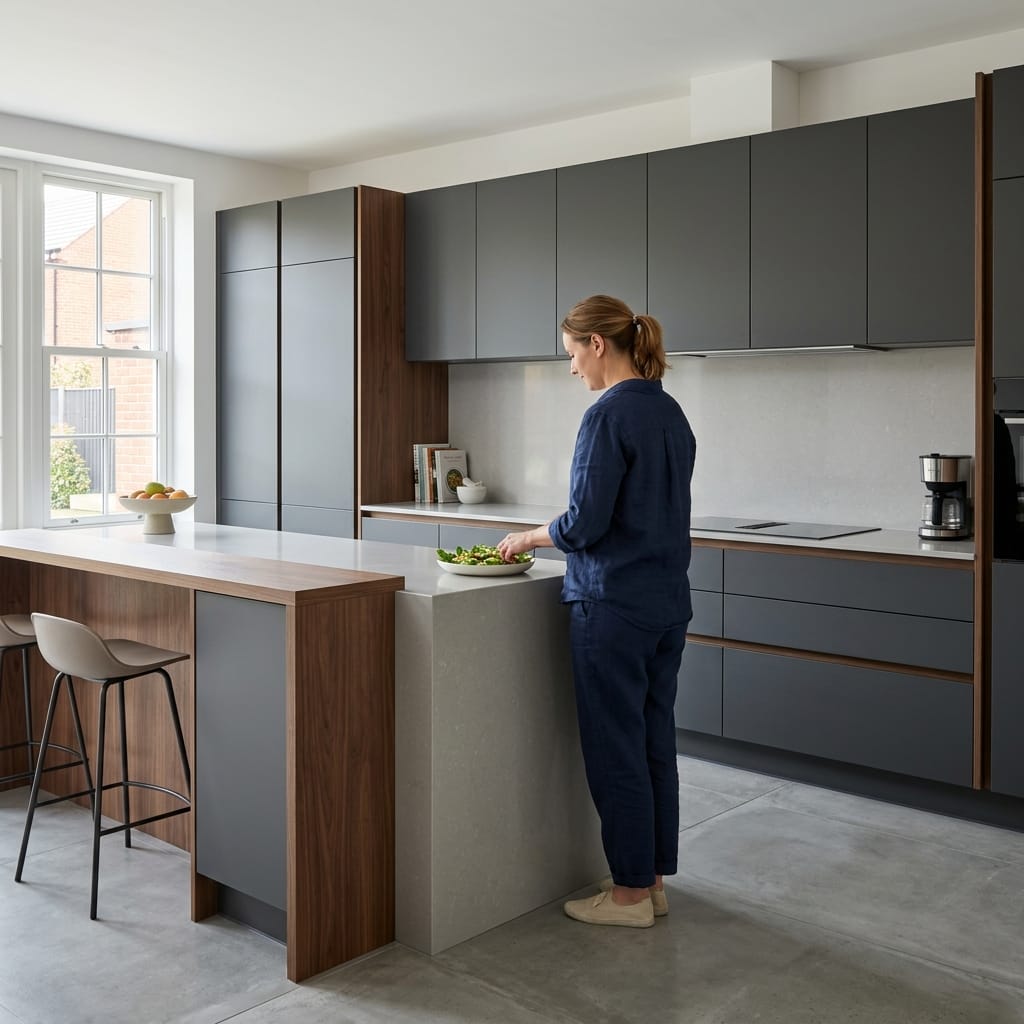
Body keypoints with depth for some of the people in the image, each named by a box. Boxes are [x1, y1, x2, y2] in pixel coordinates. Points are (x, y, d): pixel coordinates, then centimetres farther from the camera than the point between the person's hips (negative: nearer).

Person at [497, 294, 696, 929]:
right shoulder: (671, 413, 11)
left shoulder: (609, 415, -16)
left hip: (615, 604, -9)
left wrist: (530, 538, 0)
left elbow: (587, 523, -18)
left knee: (616, 750, 3)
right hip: (670, 602, 9)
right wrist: (548, 536, 18)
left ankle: (631, 892, 15)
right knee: (657, 741, 14)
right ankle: (654, 879, 25)